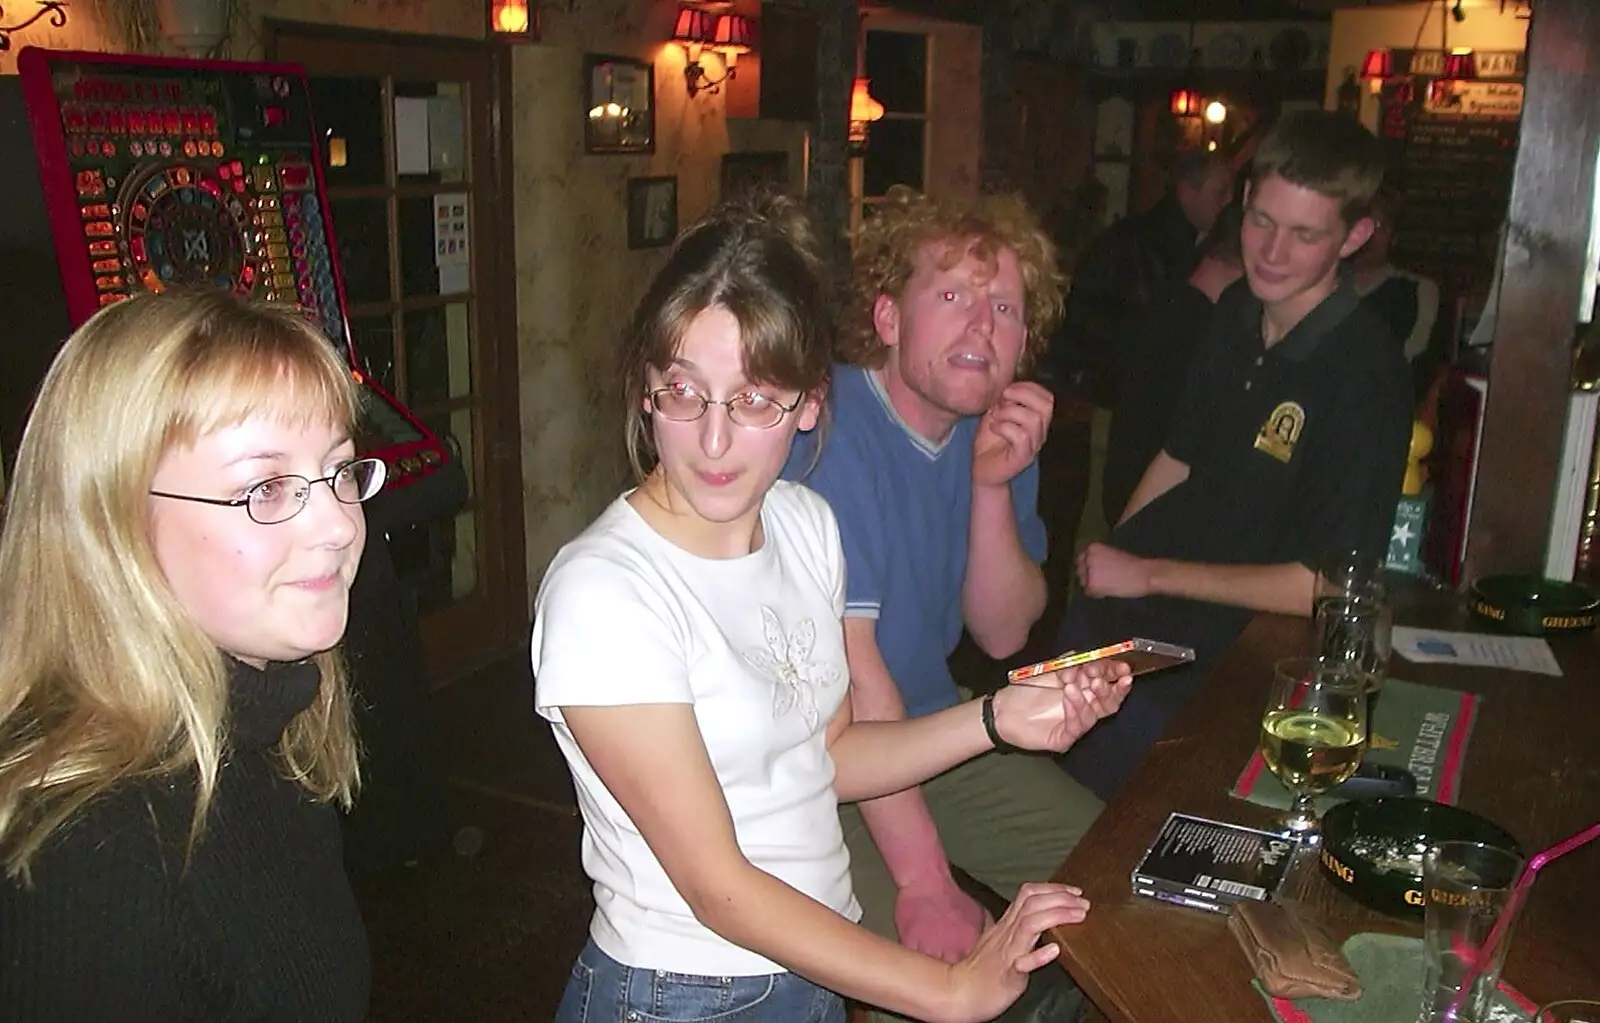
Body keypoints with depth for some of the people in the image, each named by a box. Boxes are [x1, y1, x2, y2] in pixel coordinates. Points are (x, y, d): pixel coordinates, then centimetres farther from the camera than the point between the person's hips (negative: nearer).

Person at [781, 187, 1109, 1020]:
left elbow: (1002, 634, -1)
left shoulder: (1000, 428, 1)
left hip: (935, 732, 8)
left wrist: (995, 486, -18)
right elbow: (852, 672, -27)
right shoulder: (827, 430, -24)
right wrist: (923, 884, -26)